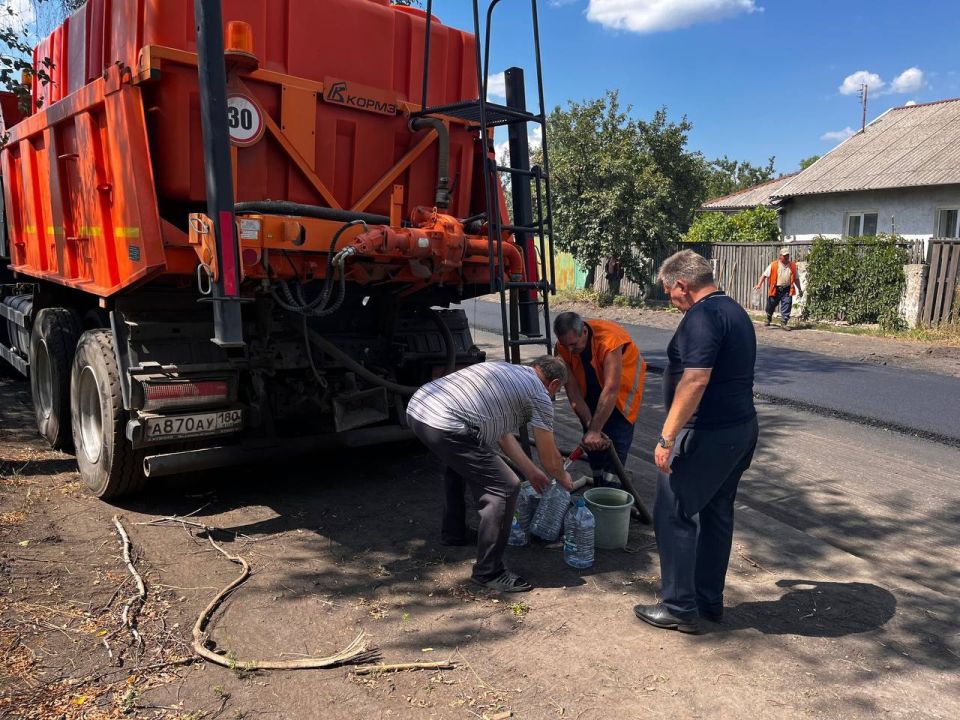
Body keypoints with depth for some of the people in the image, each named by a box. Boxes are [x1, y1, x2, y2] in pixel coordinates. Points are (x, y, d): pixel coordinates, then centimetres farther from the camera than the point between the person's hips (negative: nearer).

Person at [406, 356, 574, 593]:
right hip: (444, 427, -10)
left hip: (415, 408, 10)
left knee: (460, 463, 36)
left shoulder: (505, 370, 28)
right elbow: (550, 459, 14)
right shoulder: (540, 396, 6)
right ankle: (488, 572, 10)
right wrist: (564, 479, 37)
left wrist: (531, 472, 42)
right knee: (504, 489, -1)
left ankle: (453, 533, 49)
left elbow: (503, 434, 35)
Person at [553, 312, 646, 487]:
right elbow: (573, 392, -22)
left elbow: (611, 390, -41)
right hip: (593, 383, 4)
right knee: (591, 441, 1)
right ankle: (598, 478, 17)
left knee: (618, 432, -15)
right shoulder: (563, 348, -24)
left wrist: (595, 430, -41)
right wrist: (590, 427, -29)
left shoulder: (609, 338, -39)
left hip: (623, 379, -4)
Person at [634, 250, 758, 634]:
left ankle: (680, 608, 8)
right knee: (716, 514, 17)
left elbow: (695, 380, -26)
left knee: (673, 515, 0)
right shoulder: (736, 312, 14)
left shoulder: (702, 316, -17)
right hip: (742, 429, 10)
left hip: (708, 433, -10)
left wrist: (667, 437, -24)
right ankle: (710, 600, 28)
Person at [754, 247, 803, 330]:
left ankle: (784, 322, 1)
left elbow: (796, 278, 16)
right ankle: (768, 319, 33)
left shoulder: (793, 265, 8)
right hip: (775, 289, -2)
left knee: (787, 305, -6)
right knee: (771, 305, 8)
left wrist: (799, 289, 17)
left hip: (787, 290, 2)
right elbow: (764, 275, -4)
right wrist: (759, 284, -16)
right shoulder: (773, 265, -2)